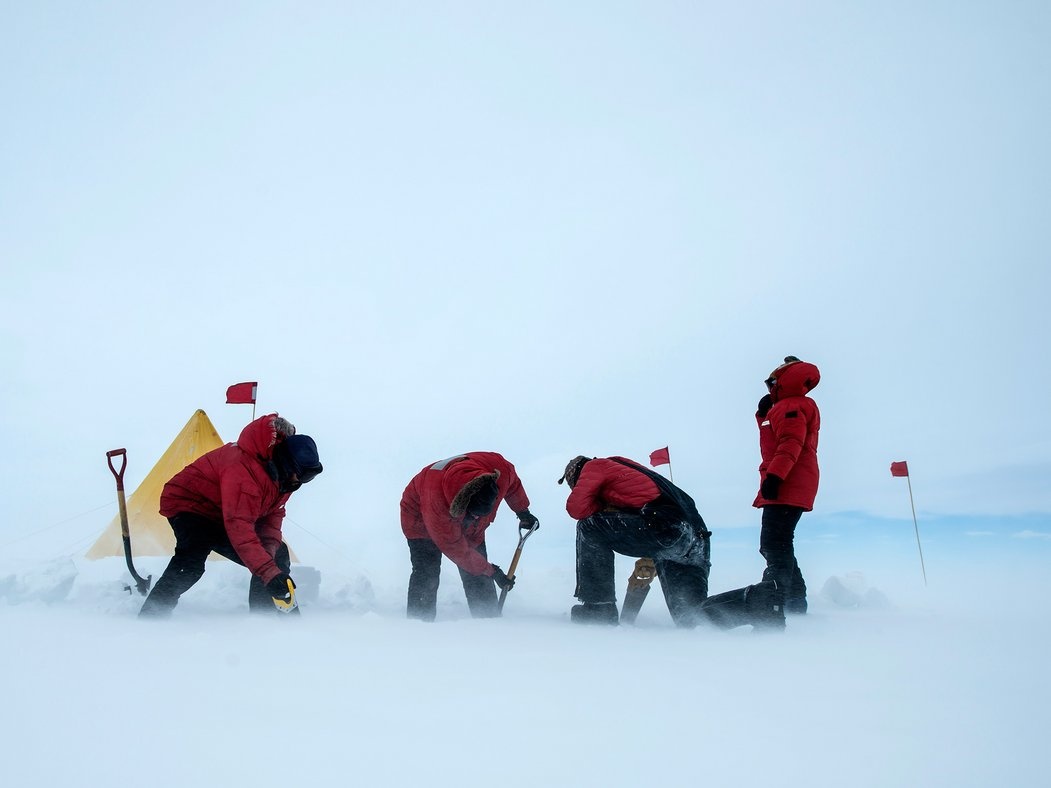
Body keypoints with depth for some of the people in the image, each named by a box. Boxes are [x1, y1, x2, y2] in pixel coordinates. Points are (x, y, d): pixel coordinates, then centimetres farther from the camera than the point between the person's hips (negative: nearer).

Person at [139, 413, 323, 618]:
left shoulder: (282, 474, -6)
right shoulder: (243, 469, -37)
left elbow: (273, 514, 0)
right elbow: (239, 528, -42)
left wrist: (270, 548, -21)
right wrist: (270, 573, -46)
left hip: (221, 518, 9)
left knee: (277, 555, 5)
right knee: (190, 564, -34)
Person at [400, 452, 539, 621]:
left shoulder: (500, 469, -35)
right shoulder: (435, 505, -44)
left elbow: (513, 483, -6)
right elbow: (456, 549, -30)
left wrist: (523, 512, 5)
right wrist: (492, 571, -21)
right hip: (422, 520, -4)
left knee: (479, 581, -3)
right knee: (426, 575, -18)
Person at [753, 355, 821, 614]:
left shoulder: (791, 406, -7)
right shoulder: (785, 408, 25)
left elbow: (791, 443, -21)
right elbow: (774, 442, 31)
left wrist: (774, 475, -29)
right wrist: (764, 415, 19)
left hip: (786, 488, -11)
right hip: (785, 487, 11)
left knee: (774, 544, -16)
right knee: (775, 544, 15)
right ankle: (795, 600, 20)